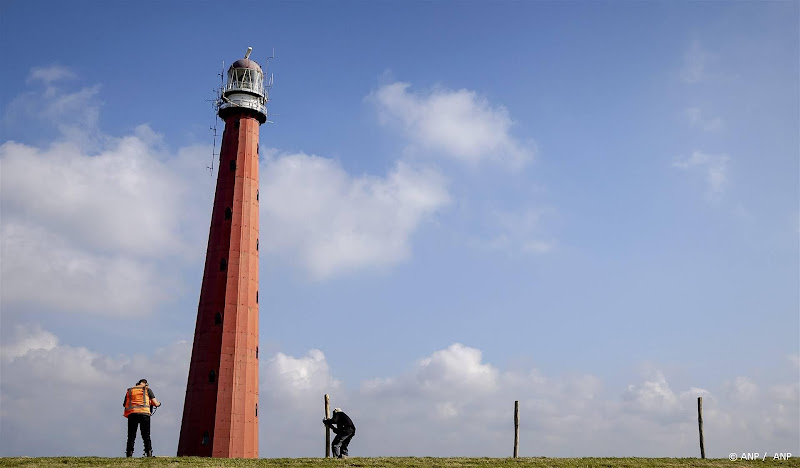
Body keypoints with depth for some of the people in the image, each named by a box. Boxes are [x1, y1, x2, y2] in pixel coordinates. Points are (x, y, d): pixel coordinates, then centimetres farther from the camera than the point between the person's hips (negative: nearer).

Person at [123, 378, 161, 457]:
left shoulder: (129, 391, 21)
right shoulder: (147, 389, 13)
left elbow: (125, 404, 22)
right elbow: (155, 403, 9)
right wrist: (159, 403, 31)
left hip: (131, 414, 2)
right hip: (144, 413, -2)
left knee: (131, 436, 7)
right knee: (146, 436, 3)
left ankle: (129, 454, -2)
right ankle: (149, 453, -7)